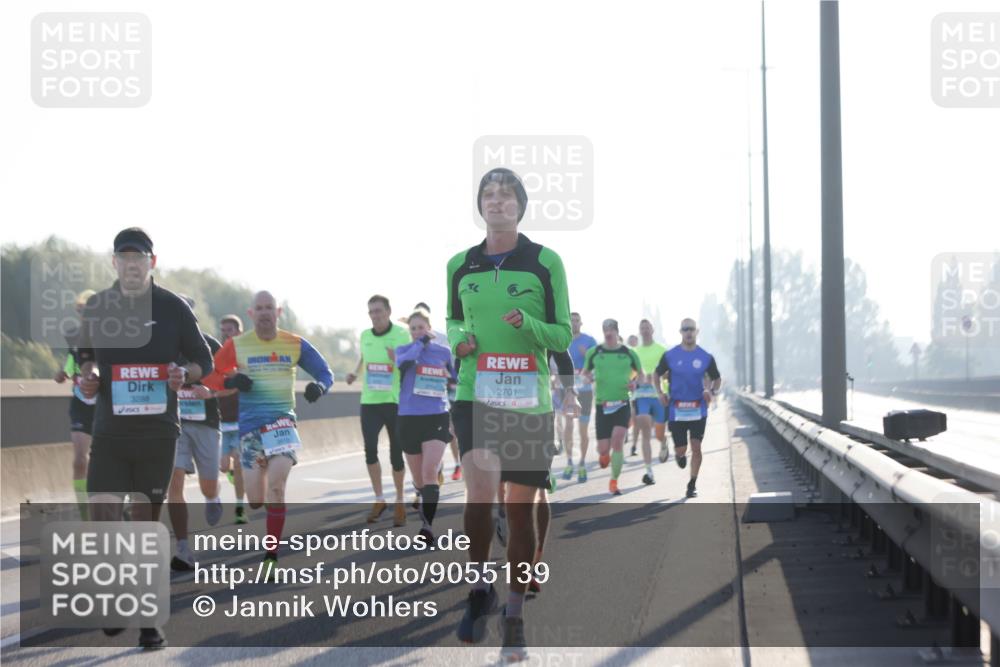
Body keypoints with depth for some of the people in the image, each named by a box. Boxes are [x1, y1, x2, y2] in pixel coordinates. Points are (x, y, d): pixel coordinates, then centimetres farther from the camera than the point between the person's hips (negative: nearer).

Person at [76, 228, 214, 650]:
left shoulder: (173, 307, -1)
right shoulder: (95, 307, 5)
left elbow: (204, 361, 6)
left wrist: (185, 374, -15)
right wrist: (87, 374, -1)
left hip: (158, 430, -1)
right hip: (110, 429, 1)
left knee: (147, 521, 4)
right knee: (103, 518, -11)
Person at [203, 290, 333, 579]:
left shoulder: (295, 344, 4)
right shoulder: (236, 345, 3)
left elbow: (325, 372, 10)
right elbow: (209, 376, 8)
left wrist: (320, 386, -13)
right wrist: (230, 381, -13)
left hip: (282, 420, -1)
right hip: (249, 425, 1)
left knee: (276, 484, -20)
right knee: (255, 500, 1)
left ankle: (271, 557, -16)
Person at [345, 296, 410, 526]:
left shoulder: (401, 335, -7)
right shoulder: (365, 335, 6)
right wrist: (355, 373, 6)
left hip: (395, 402, -3)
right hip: (370, 401, 3)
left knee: (396, 453, 3)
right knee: (370, 450, -6)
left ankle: (400, 503, 18)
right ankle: (379, 500, 8)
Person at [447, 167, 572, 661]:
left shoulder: (545, 262, 0)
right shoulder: (460, 265, 8)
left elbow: (563, 335, 2)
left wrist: (527, 323, -18)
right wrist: (458, 338, 0)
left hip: (530, 401, -1)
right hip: (475, 395, 1)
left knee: (520, 508, 5)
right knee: (480, 489, -23)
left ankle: (514, 616, 18)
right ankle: (479, 588, -5)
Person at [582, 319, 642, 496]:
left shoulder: (628, 353, 3)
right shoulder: (594, 352, 2)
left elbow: (640, 373, 15)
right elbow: (585, 372, 14)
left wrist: (635, 383, -7)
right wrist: (589, 378, -9)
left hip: (622, 404, -1)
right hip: (602, 405, 1)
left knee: (617, 440, -19)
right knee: (603, 449, -2)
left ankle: (614, 482, -7)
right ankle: (604, 455, 39)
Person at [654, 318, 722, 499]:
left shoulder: (706, 357, 0)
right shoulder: (670, 355, -1)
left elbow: (717, 379, 11)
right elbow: (657, 374, 12)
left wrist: (712, 392, -8)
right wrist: (660, 393, -3)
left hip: (698, 409, 0)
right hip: (677, 409, 0)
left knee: (696, 447, -4)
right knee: (681, 449, 1)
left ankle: (693, 484, 8)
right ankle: (680, 454, 39)